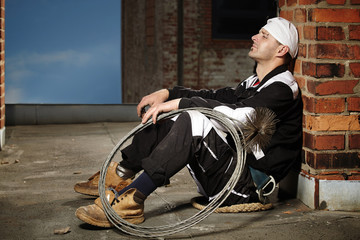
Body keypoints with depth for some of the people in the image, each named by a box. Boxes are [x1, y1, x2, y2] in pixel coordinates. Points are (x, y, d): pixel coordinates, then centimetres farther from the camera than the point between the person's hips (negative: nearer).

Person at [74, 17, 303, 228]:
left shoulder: (283, 89, -12)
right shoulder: (255, 83, 21)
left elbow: (237, 114, -26)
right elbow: (215, 96, 17)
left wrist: (179, 103, -24)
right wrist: (167, 94, 3)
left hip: (249, 185, -9)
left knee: (193, 121, -30)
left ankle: (130, 201, -34)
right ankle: (121, 176, 0)